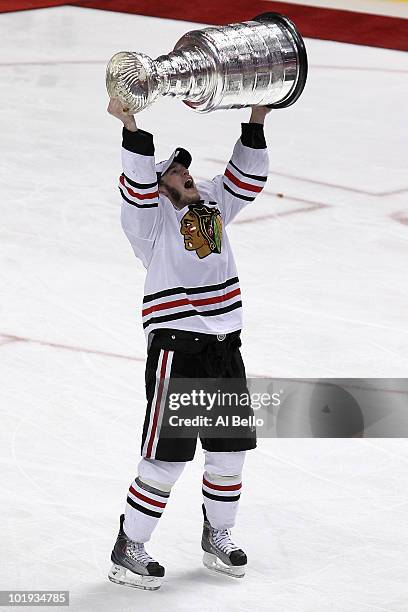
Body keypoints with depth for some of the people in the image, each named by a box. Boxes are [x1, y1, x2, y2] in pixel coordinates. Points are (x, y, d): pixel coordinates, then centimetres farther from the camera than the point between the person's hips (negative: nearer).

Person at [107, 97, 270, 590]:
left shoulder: (213, 204, 15)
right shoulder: (151, 216, -5)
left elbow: (246, 177, 16)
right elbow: (140, 182, -22)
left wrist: (256, 121, 7)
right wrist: (130, 125, -34)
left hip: (224, 344, 7)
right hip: (175, 347, -7)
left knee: (230, 448, 14)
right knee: (167, 456, -8)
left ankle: (217, 536, 33)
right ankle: (128, 550, 2)